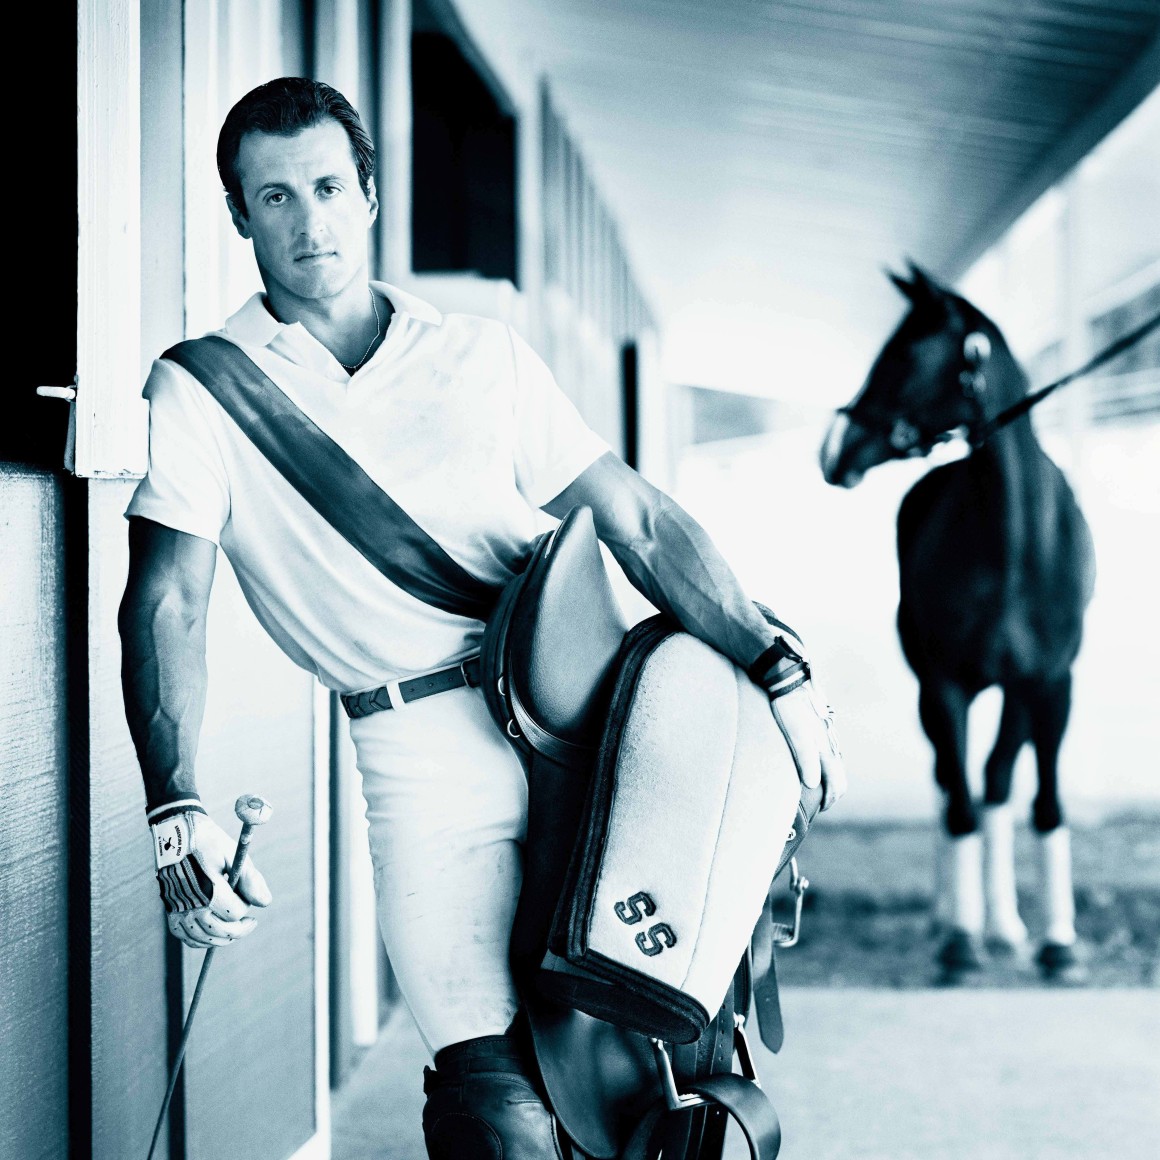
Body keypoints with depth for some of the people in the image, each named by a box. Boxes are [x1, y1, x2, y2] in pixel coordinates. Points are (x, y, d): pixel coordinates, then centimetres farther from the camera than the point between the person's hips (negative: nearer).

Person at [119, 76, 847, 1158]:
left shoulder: (481, 354, 12)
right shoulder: (201, 390, 5)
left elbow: (638, 522, 8)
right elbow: (166, 601, -6)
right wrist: (178, 810, -21)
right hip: (428, 757, -3)